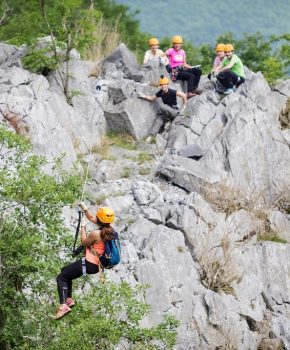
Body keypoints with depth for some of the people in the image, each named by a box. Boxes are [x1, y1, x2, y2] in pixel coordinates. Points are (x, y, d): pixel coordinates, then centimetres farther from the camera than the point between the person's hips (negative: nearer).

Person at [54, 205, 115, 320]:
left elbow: (84, 242, -6)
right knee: (66, 271, 27)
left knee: (61, 278, -5)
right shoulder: (109, 230, 2)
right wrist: (85, 209, 18)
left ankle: (63, 305, -19)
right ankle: (69, 299, 24)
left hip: (89, 264, -9)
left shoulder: (96, 233, -25)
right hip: (98, 265, 9)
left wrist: (83, 226, 0)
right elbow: (91, 218, 18)